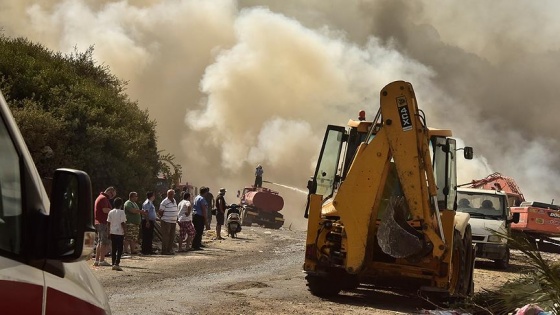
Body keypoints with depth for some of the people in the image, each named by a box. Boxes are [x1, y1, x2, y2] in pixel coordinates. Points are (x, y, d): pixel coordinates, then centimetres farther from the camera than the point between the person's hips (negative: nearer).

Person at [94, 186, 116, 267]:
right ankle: (102, 260, -9)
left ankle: (97, 260, 15)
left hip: (98, 222, 10)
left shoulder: (99, 197, 21)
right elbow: (105, 210, -23)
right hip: (103, 223, -10)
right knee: (104, 242, -8)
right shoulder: (104, 198, -12)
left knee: (100, 242, 14)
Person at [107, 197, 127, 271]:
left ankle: (113, 264, 12)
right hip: (119, 233, -6)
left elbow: (108, 223, 8)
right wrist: (125, 230, -7)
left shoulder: (110, 212, 7)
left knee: (113, 248, 11)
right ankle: (117, 263, -15)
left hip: (112, 232, 6)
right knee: (120, 249, -3)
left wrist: (109, 230, 17)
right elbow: (123, 223, -14)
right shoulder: (121, 212, -10)